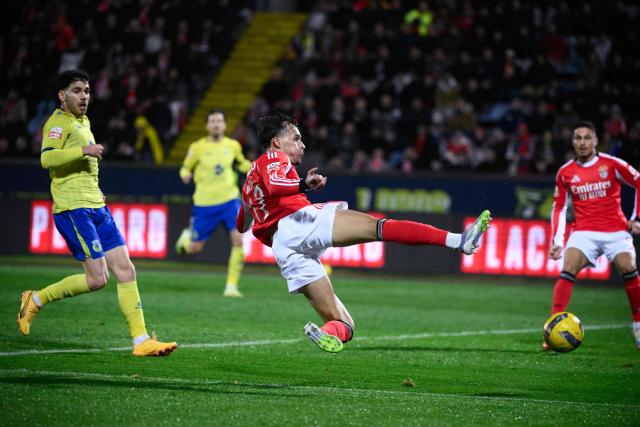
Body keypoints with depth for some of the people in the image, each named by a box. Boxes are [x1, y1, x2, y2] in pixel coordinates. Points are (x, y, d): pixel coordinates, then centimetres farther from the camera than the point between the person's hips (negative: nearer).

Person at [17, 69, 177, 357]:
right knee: (97, 278, -13)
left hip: (96, 207, 9)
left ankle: (141, 340, 0)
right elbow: (47, 158, -25)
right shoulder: (58, 122, -8)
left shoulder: (83, 122, 20)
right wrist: (84, 150, -27)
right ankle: (36, 300, 5)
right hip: (72, 209, -9)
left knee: (126, 271, 0)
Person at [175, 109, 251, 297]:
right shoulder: (198, 147, -6)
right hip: (205, 204, -1)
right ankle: (187, 236, 46)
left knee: (238, 240, -18)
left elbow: (241, 164, 20)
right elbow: (185, 168, 3)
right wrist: (185, 175, -20)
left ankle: (231, 286, -9)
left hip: (229, 199, 1)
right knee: (194, 248, 6)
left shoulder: (233, 146, 2)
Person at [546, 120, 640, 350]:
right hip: (584, 232, 1)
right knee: (567, 271, -20)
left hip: (616, 230, -1)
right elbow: (559, 208, 12)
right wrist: (556, 241, 2)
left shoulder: (612, 164, -2)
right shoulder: (565, 173, 5)